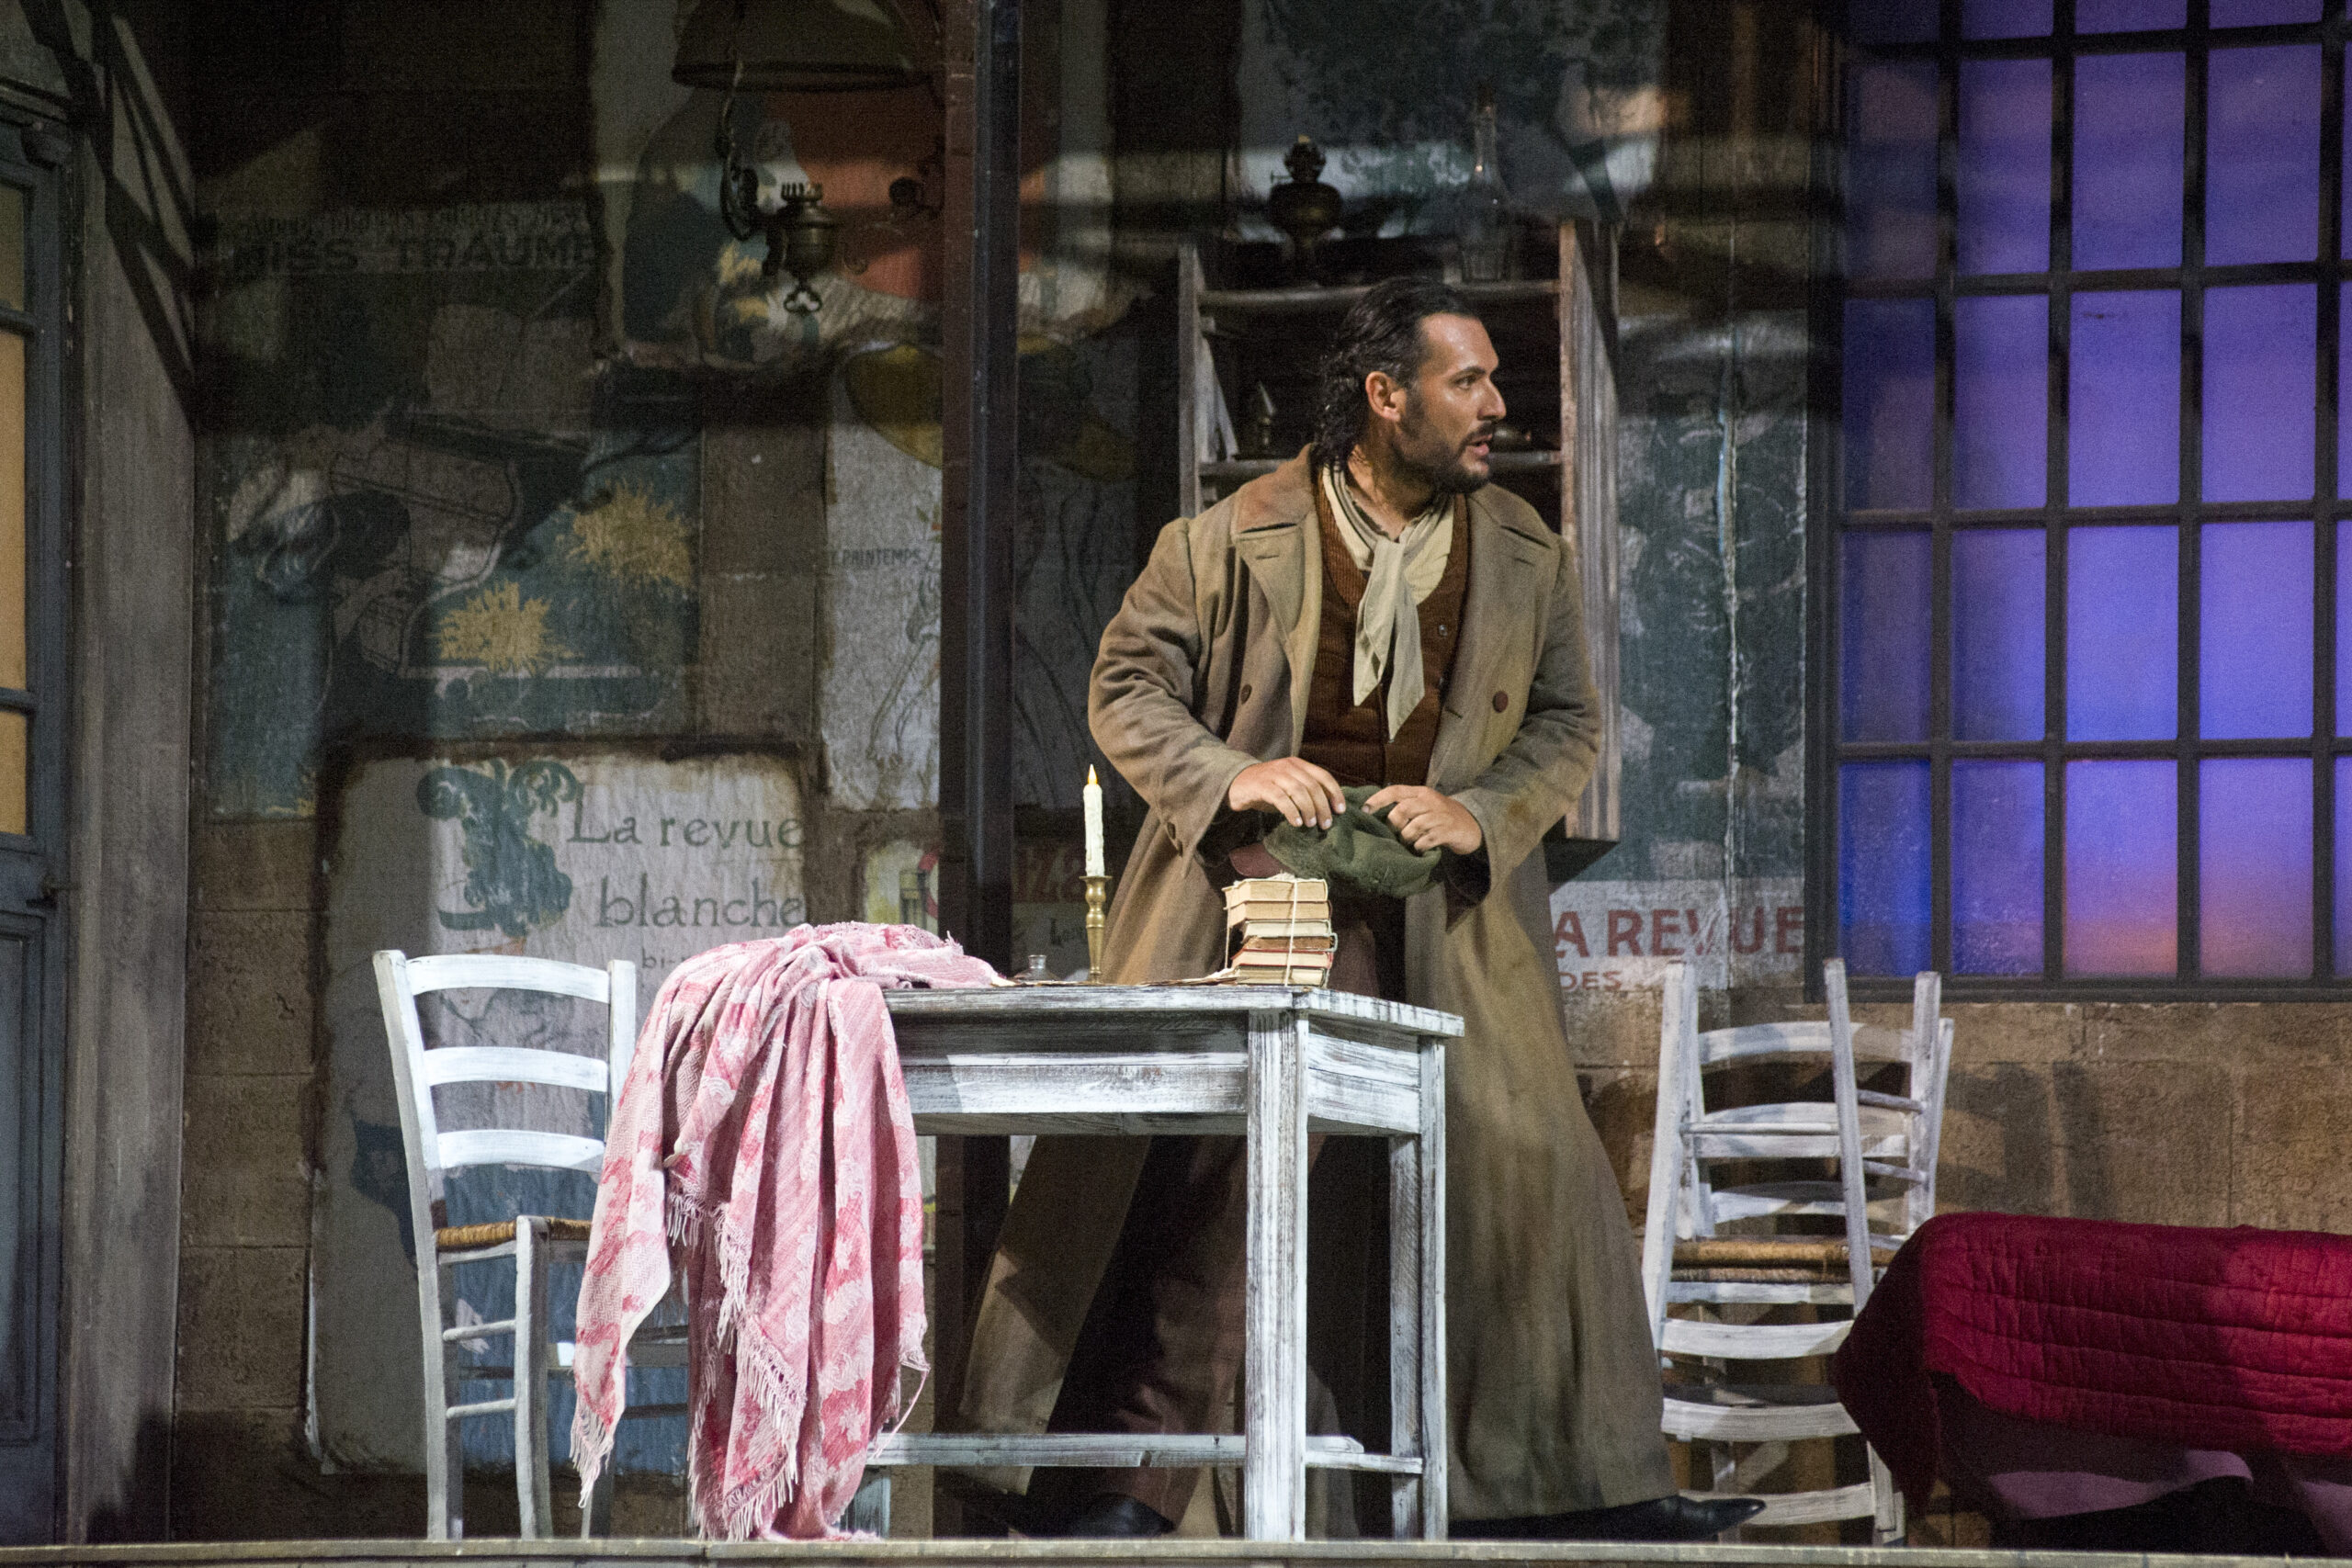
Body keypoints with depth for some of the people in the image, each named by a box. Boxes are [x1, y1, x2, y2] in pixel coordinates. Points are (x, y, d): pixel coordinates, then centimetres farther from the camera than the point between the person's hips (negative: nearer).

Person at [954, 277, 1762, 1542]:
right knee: (1195, 1179, -6)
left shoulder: (1528, 559, 8)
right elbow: (1127, 687, 2)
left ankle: (1590, 1485, 10)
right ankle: (1108, 1483, 3)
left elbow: (1567, 724, 12)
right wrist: (1227, 776, -15)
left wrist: (1477, 813, -7)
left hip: (1444, 914, 3)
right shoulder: (1233, 539, -2)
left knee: (1527, 1164, -1)